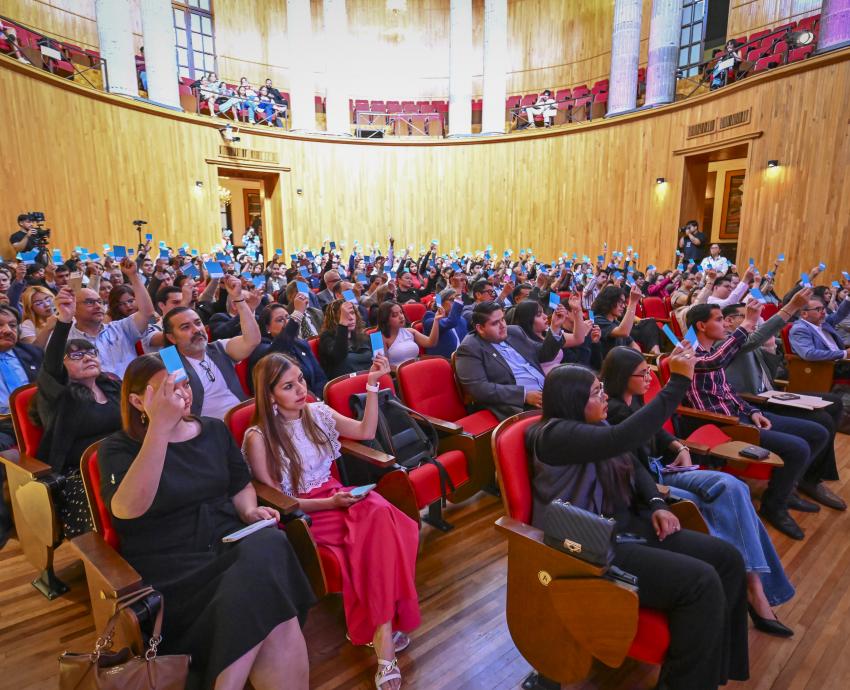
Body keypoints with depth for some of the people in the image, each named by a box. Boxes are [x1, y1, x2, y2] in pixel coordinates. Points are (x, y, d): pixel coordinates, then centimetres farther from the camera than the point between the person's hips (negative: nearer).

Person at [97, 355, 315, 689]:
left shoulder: (215, 430, 13)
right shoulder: (118, 448, 1)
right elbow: (128, 509, -19)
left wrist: (250, 511, -2)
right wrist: (160, 427, -25)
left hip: (230, 544, 4)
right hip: (170, 566, -4)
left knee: (268, 548, -32)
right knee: (261, 588, -31)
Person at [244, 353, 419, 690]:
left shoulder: (317, 413, 5)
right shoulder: (258, 437, -10)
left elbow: (366, 431, 12)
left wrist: (372, 385, 3)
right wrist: (328, 503, -18)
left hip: (337, 496, 5)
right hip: (301, 514, -5)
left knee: (380, 514, -30)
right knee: (371, 535, -31)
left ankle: (382, 634, -24)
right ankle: (386, 633, -19)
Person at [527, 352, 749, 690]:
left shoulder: (596, 425, 9)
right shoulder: (555, 434, -19)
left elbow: (634, 466, 20)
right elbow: (622, 438, -32)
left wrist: (657, 505, 0)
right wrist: (678, 381, -28)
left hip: (626, 526, 9)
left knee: (728, 559, 1)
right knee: (701, 582, -20)